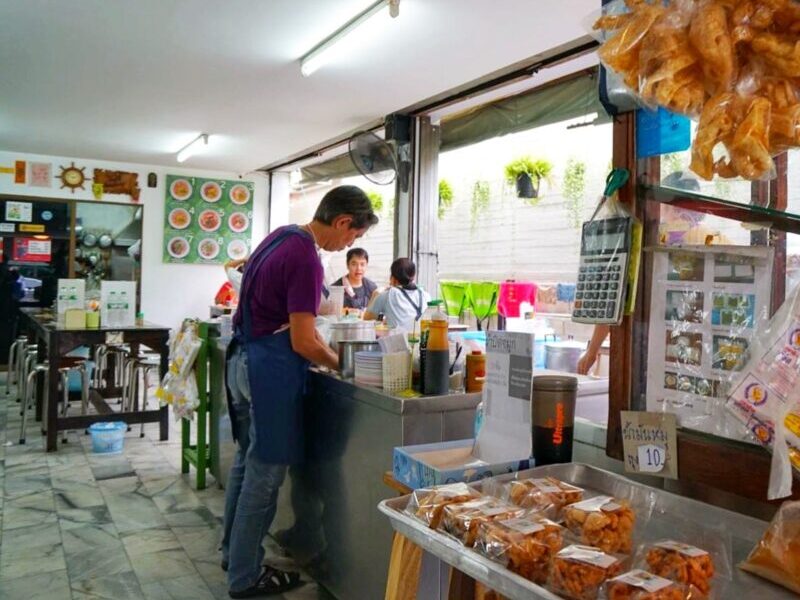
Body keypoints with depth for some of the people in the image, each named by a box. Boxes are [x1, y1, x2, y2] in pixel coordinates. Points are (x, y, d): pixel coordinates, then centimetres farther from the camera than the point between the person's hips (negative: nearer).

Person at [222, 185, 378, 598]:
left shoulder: (282, 236, 9)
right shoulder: (306, 260, -21)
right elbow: (302, 342, -20)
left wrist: (325, 349, 13)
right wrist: (340, 365, -3)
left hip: (245, 358, 10)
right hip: (271, 369, -10)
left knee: (247, 462, 20)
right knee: (265, 474, 2)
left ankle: (233, 552, 35)